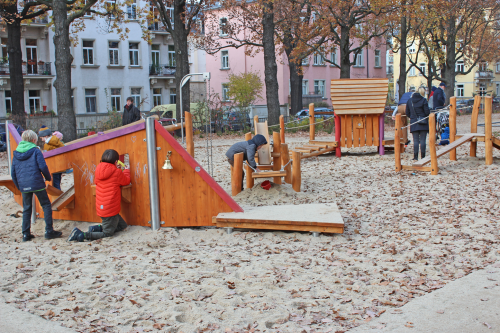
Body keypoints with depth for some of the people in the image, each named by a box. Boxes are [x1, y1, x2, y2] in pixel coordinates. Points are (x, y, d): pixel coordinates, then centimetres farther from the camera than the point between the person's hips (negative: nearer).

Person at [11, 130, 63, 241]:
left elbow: (13, 173, 13)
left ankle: (26, 234, 12)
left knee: (26, 209, 13)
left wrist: (19, 186, 21)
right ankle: (49, 231, -1)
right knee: (46, 205, 4)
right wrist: (48, 177, 6)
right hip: (37, 183, -5)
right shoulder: (35, 151, -3)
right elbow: (42, 166, -10)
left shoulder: (16, 153, 11)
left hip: (23, 186, 5)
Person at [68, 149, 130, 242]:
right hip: (110, 209, -8)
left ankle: (97, 228, 10)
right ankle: (81, 235, -11)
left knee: (122, 225, 21)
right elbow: (126, 181, 5)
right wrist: (126, 171, 25)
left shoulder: (99, 170, 4)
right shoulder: (117, 172, -13)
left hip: (101, 208, 8)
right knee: (107, 234, 1)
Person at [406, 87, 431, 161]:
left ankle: (415, 157, 0)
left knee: (415, 141, 4)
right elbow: (427, 112, -10)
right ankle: (423, 157, 5)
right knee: (422, 141, 3)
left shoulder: (409, 100, 4)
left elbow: (407, 113, 8)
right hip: (423, 123, -2)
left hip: (413, 123, 2)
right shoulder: (423, 100, -8)